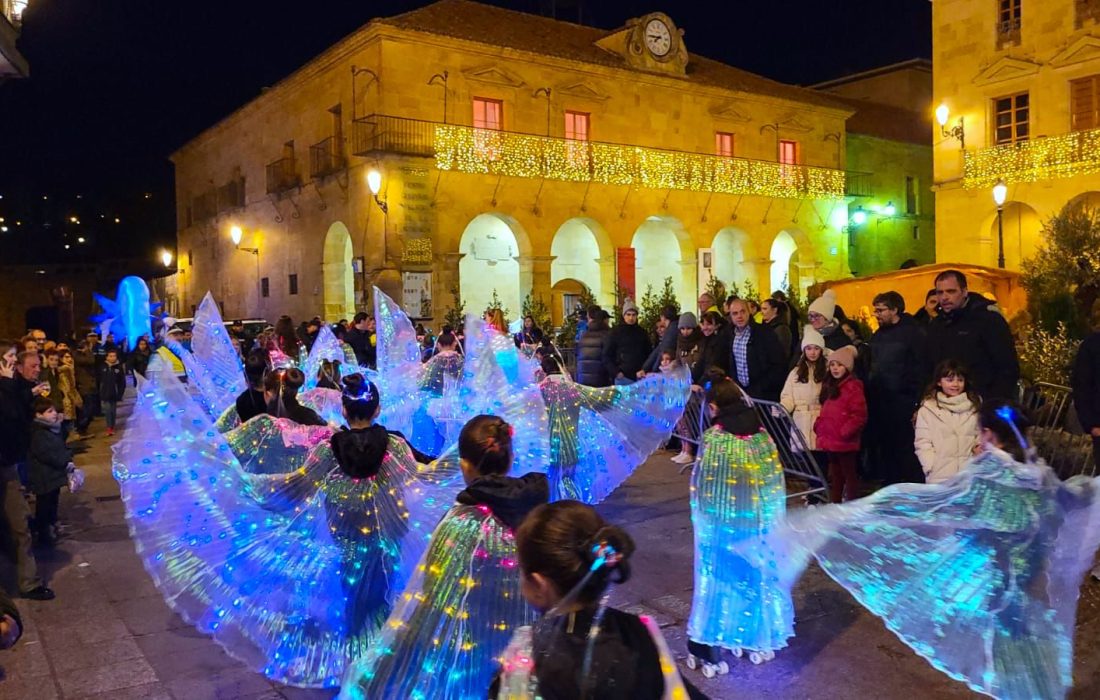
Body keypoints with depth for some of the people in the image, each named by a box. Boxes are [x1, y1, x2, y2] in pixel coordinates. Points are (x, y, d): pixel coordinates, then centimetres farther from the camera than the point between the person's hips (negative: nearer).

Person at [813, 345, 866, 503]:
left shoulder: (853, 387, -12)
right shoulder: (829, 386, 13)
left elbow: (859, 416, -17)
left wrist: (845, 432, -19)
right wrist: (819, 426, 9)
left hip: (846, 442, -8)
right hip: (830, 441, 8)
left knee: (849, 475, 2)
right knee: (835, 475, 17)